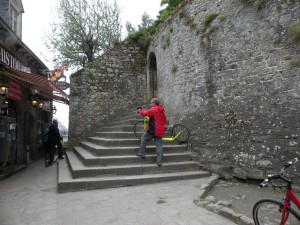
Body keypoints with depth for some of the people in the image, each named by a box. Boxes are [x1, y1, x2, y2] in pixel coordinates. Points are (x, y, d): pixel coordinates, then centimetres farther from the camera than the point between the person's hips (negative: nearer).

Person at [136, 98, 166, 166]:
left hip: (153, 130, -7)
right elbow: (164, 120, 24)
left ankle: (141, 153, 10)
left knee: (144, 138, 13)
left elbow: (146, 113, -10)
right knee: (159, 146, 4)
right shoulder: (162, 110, 17)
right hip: (160, 131, 7)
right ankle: (159, 161, 2)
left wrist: (140, 110, 8)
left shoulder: (153, 109, -9)